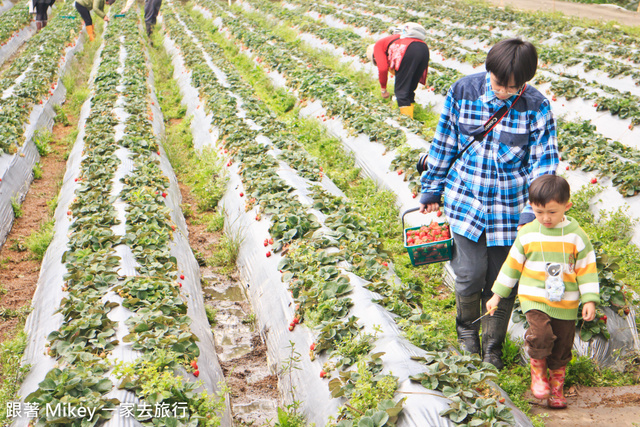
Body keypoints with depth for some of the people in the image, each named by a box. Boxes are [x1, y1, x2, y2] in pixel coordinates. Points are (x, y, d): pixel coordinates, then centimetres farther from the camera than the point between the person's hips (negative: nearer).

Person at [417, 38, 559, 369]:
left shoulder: (536, 107, -8)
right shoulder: (463, 91, -6)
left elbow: (543, 162, -4)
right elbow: (444, 144, 5)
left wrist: (534, 211, -11)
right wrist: (431, 191, 11)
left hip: (510, 205, 0)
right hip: (466, 199, 0)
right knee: (471, 274, -4)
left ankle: (492, 349, 31)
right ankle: (466, 329, 30)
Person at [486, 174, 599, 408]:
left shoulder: (576, 236, -3)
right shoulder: (527, 234, -1)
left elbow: (586, 269, 2)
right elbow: (513, 264, 8)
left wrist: (589, 300, -3)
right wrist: (497, 295, 10)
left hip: (566, 303, 1)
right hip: (534, 298, -1)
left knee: (562, 348, 8)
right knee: (541, 334, -22)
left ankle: (556, 387, 30)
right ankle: (538, 372, 6)